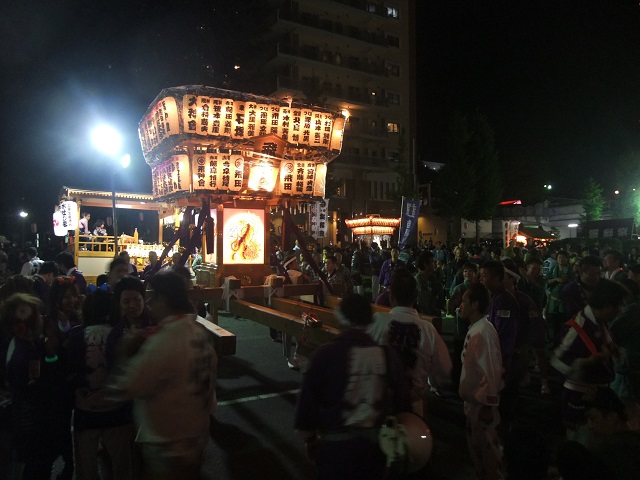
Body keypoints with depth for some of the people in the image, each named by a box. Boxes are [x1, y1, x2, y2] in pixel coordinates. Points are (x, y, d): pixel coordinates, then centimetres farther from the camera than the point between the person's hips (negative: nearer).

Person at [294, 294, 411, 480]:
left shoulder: (326, 353, -16)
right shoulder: (387, 354, -7)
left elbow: (308, 399, -11)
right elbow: (401, 401, 1)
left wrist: (309, 437, 5)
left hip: (337, 443, -3)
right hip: (378, 442, 3)